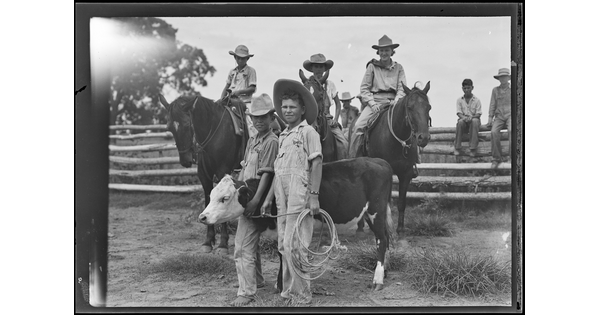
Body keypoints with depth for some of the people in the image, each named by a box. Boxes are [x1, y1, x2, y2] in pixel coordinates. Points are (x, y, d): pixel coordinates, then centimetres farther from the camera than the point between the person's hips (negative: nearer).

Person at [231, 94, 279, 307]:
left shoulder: (272, 142, -13)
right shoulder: (252, 141, 13)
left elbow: (267, 173, -20)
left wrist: (256, 199, -26)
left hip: (255, 197, -9)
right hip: (246, 195, 9)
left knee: (243, 246, -9)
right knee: (251, 243, 21)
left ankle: (246, 292, -3)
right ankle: (257, 280, 38)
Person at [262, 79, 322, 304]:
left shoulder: (308, 132, -3)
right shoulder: (283, 136, 18)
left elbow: (316, 164, -9)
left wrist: (314, 197, -16)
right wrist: (268, 199, 17)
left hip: (299, 199, -7)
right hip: (283, 200, 8)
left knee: (293, 245, -8)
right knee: (283, 246, 11)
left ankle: (302, 295, 2)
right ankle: (288, 290, 22)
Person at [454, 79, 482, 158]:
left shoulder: (477, 100, 3)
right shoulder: (459, 100, 7)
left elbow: (478, 114, -4)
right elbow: (459, 113, -2)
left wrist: (471, 117, -25)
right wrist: (463, 117, -25)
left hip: (474, 119, -1)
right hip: (463, 120, 1)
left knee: (475, 121, -36)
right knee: (460, 122, -35)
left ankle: (472, 148, -36)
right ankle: (457, 147, -29)